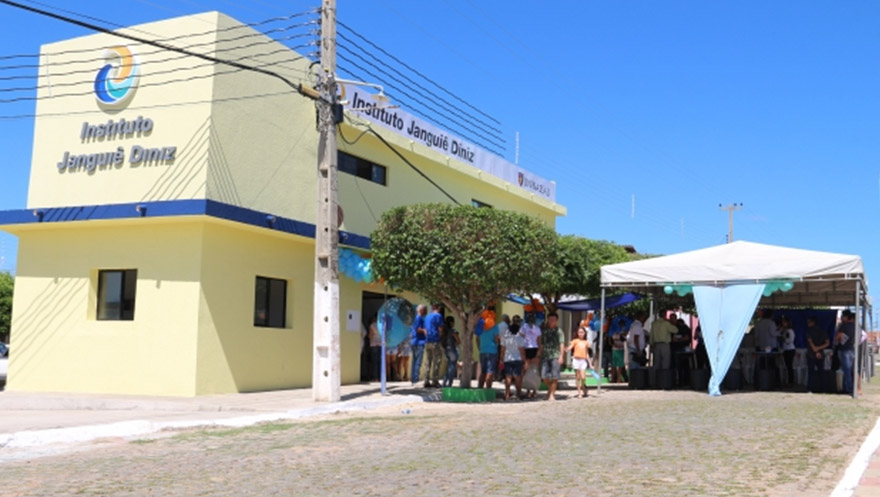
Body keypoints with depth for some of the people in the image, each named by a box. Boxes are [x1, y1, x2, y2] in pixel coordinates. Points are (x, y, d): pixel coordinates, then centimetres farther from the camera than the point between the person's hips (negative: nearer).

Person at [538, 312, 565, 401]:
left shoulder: (558, 331, 1)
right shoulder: (544, 330, 12)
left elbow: (562, 344, -4)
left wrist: (561, 356, -11)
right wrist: (539, 353, 11)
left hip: (555, 356, -3)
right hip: (545, 355, 3)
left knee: (554, 376, -2)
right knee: (544, 375, -2)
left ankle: (552, 394, 8)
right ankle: (550, 389, 24)